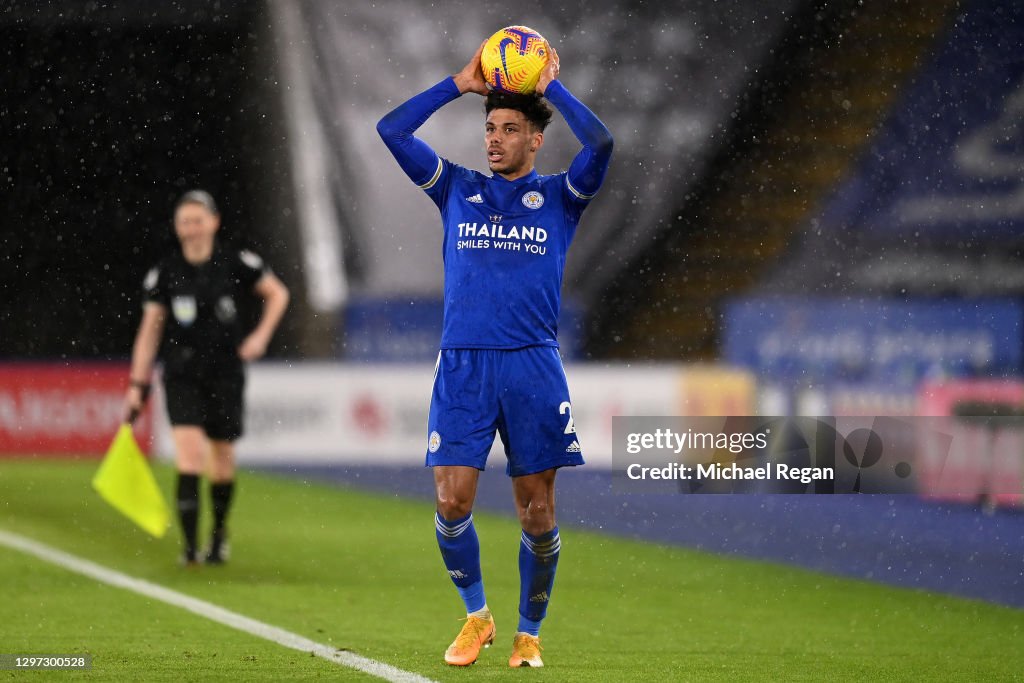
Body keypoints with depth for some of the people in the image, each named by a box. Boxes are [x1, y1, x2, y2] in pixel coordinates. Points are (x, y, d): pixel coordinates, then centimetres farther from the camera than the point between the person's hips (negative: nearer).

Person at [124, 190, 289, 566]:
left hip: (225, 373, 0)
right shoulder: (165, 272, -2)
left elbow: (278, 293, 11)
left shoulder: (235, 264, -4)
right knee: (189, 453, -16)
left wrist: (261, 335, -3)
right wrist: (137, 385, 1)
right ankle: (190, 545, -18)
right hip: (182, 376, 0)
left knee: (222, 459, 7)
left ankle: (219, 533, 32)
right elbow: (149, 331, 3)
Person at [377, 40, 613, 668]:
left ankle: (529, 632, 16)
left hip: (534, 365, -1)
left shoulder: (558, 198, 9)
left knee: (537, 509, 1)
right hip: (462, 364, 1)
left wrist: (551, 86, 2)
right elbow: (392, 131, 9)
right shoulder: (457, 190, 14)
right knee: (452, 502, -7)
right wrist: (459, 84, 10)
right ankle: (477, 616, 14)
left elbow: (600, 145, -8)